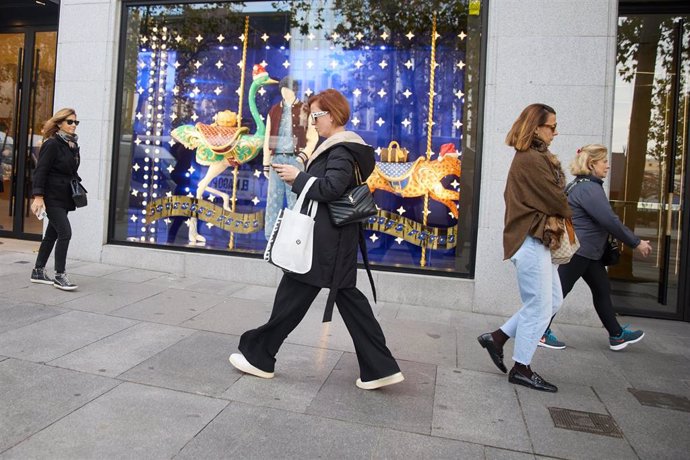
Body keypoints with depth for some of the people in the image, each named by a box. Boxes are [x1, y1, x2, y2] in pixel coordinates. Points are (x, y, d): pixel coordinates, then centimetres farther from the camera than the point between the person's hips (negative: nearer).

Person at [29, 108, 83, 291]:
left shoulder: (73, 145, 12)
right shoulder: (52, 144, -10)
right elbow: (40, 171, -13)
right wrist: (38, 196, -19)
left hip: (64, 197, 8)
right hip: (52, 197, -8)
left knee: (52, 234, 13)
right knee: (65, 233, -12)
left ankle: (38, 272, 25)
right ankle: (59, 275, -3)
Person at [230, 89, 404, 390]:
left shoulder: (341, 149, -13)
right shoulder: (339, 147, 18)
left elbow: (331, 188, -24)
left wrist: (298, 178, -14)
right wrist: (300, 176, 6)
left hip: (324, 240, -10)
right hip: (335, 238, 10)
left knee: (292, 296, 2)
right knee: (347, 297, 10)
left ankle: (258, 356, 18)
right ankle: (380, 368, 13)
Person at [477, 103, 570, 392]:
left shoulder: (530, 158, 16)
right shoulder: (532, 160, -16)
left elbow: (544, 198, 12)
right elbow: (557, 203, -13)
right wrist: (568, 213, 8)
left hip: (536, 240, 10)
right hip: (531, 241, -10)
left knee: (552, 301, 16)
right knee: (539, 307, 0)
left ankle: (497, 337, 21)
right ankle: (521, 369, 14)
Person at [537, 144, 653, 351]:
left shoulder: (583, 186, 15)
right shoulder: (588, 188, -18)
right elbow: (610, 221, -20)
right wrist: (636, 243, -11)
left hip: (588, 252, 11)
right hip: (579, 250, -11)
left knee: (602, 289, 14)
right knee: (560, 290, -2)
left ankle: (617, 335, 24)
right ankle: (541, 333, 8)